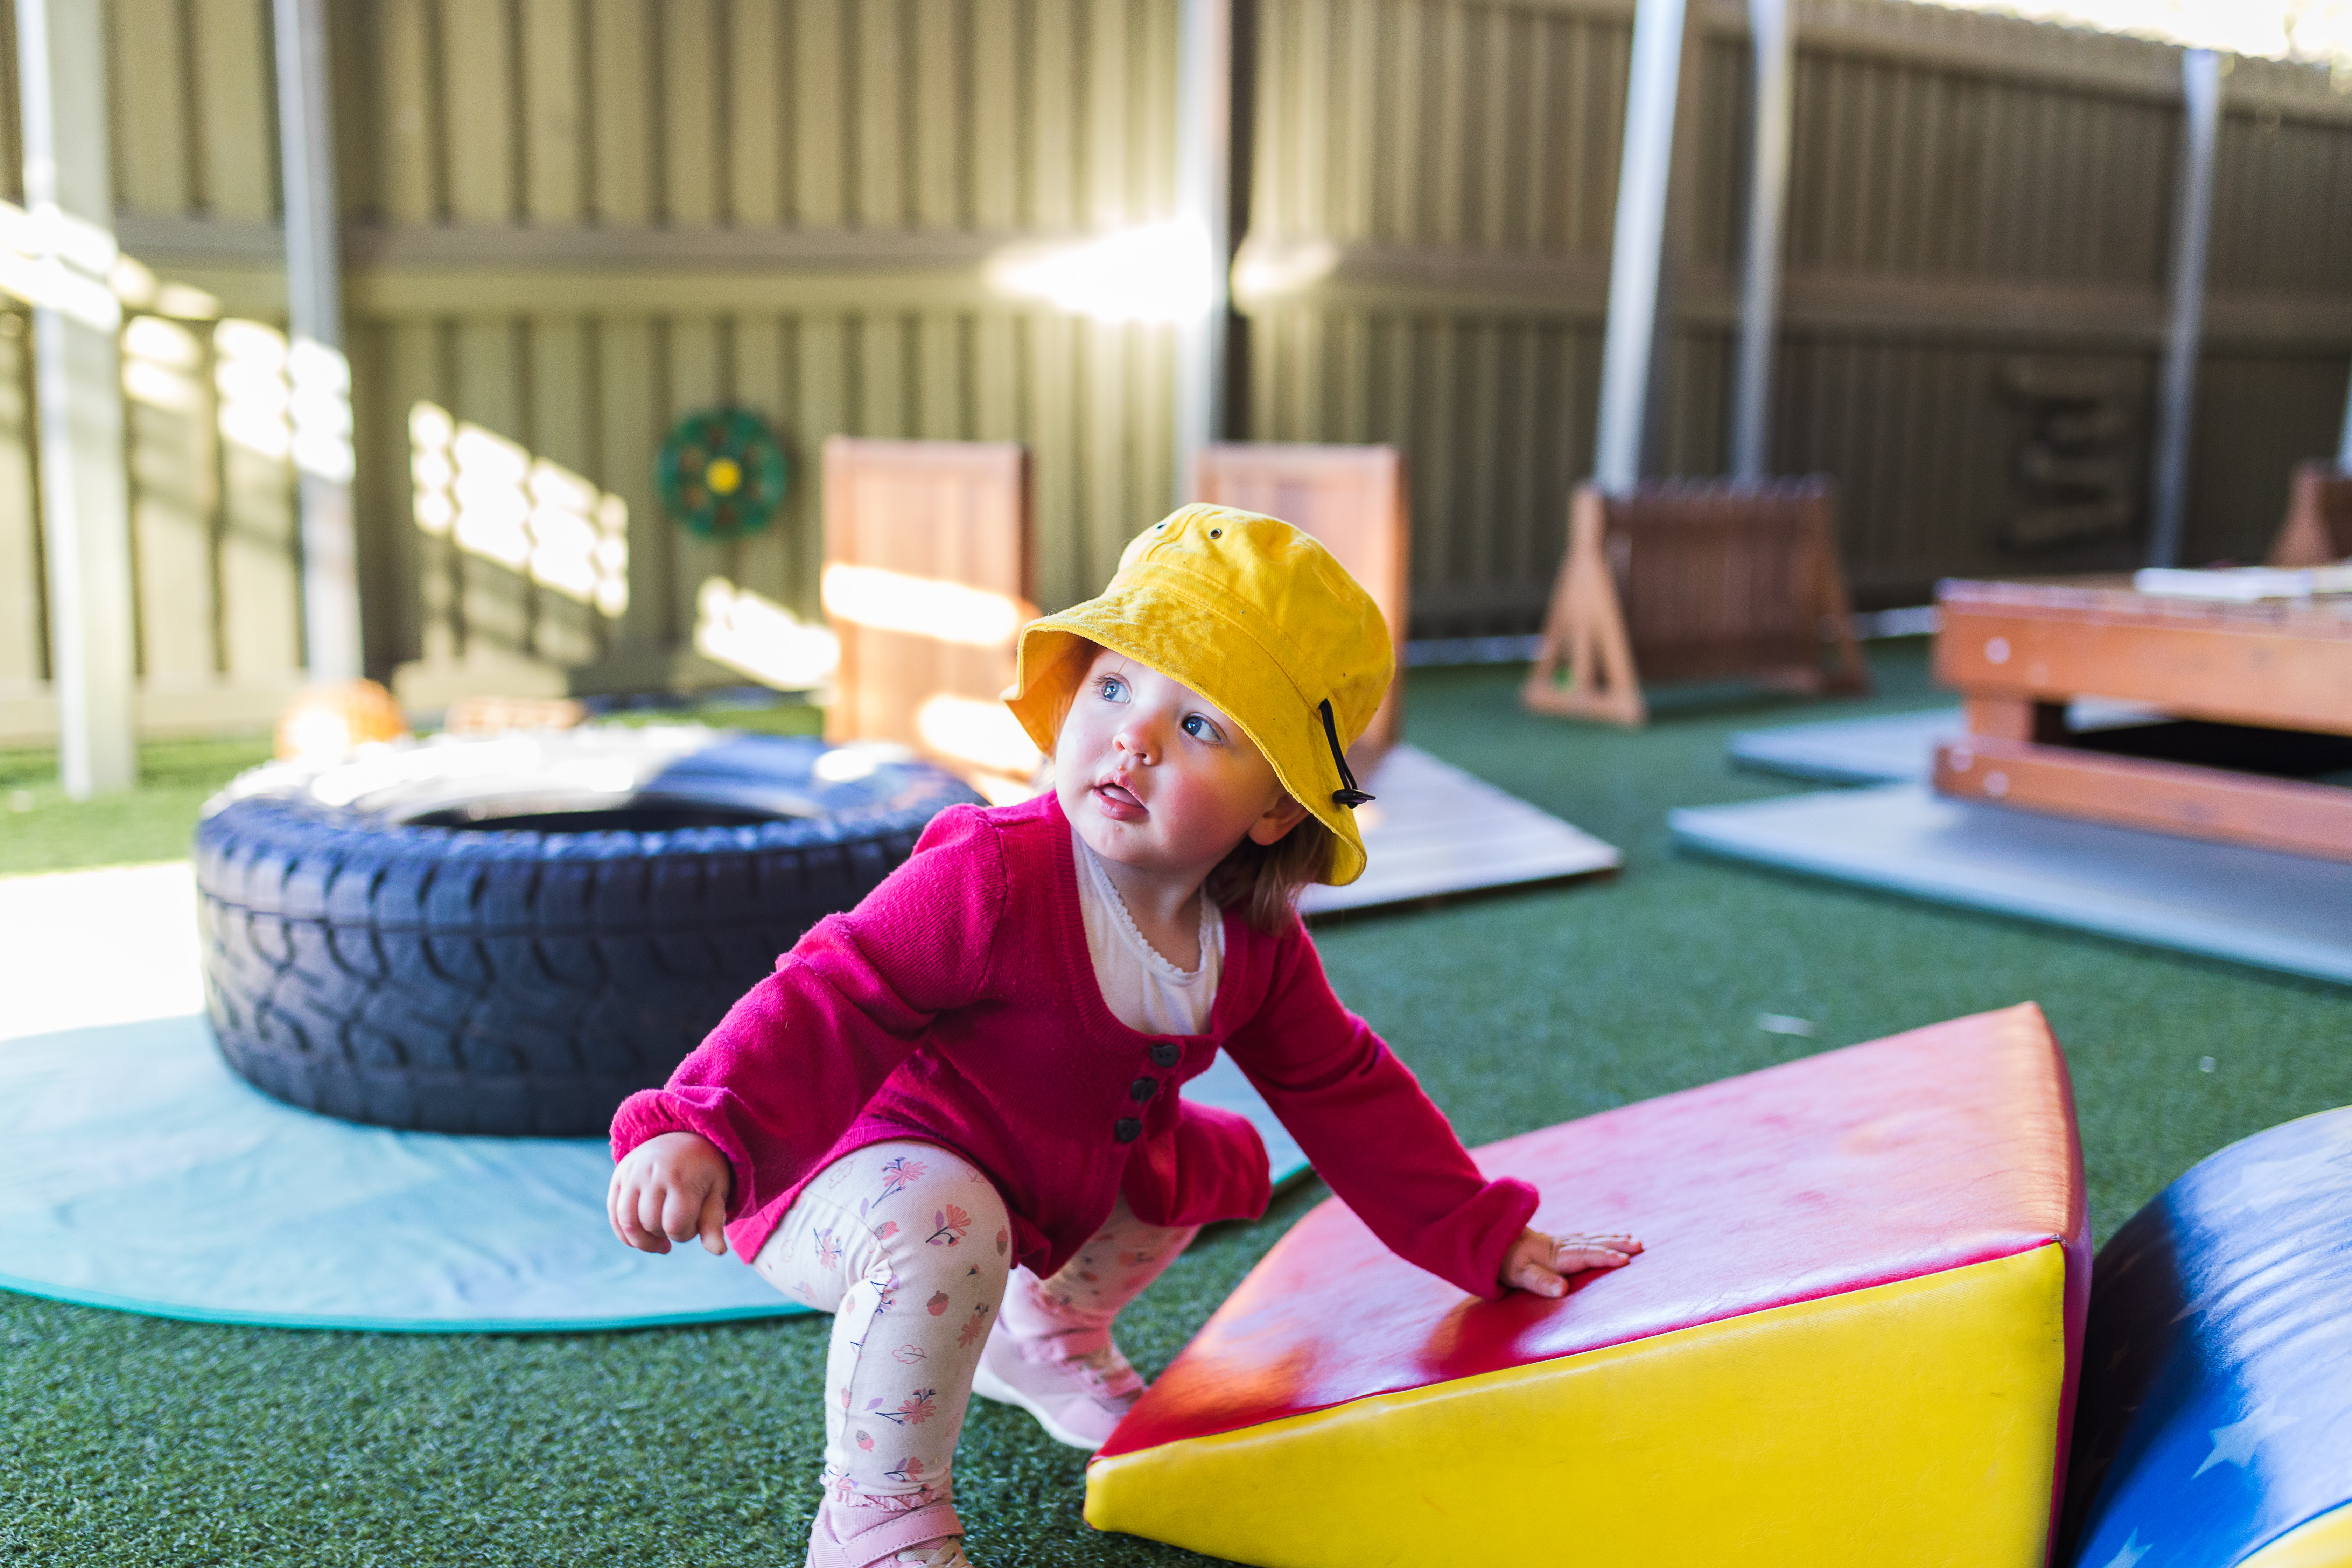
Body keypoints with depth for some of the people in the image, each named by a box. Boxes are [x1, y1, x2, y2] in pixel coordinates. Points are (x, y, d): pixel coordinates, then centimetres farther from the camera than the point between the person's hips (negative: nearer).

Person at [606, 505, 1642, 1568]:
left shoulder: (1254, 947, -8)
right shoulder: (993, 880, -30)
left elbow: (1347, 1094, 4)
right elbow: (837, 997, -31)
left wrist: (1487, 1240, 6)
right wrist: (703, 1130, -46)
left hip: (1055, 1191, 7)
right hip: (860, 1177, -7)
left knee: (1219, 1160, 11)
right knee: (941, 1223, -38)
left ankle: (1046, 1333, 32)